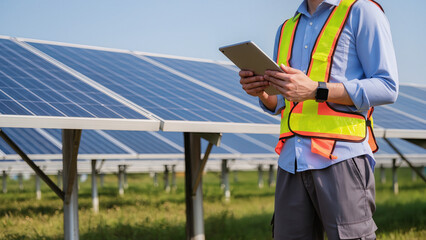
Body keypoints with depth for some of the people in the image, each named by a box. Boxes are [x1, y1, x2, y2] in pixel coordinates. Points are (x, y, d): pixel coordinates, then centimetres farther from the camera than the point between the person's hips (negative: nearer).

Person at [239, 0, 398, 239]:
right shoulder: (287, 29, 23)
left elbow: (387, 87, -6)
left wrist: (315, 90, -15)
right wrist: (261, 91, 3)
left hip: (341, 157, -6)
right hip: (292, 161, 6)